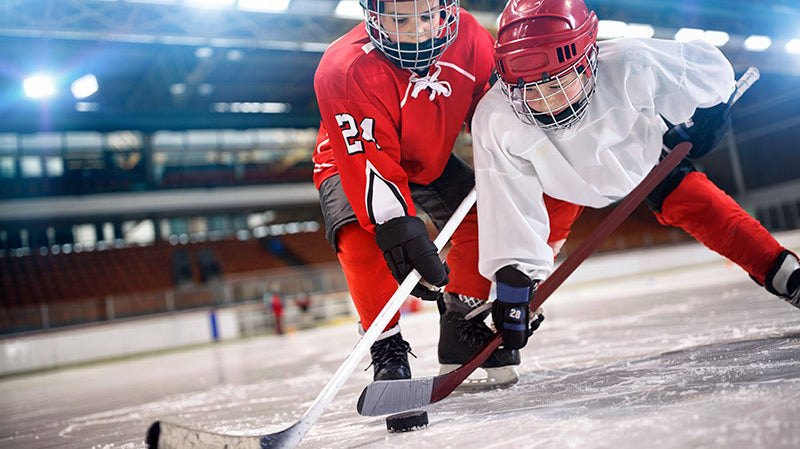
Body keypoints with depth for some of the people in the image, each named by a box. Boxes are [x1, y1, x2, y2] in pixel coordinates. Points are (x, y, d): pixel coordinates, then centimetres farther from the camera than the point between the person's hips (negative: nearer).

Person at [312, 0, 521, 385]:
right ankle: (387, 346, -11)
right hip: (352, 164, -5)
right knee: (361, 237, -30)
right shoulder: (344, 70, -34)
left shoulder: (468, 37, -19)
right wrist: (398, 229, -46)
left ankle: (462, 328, 10)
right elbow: (369, 162, -38)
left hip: (432, 162, 5)